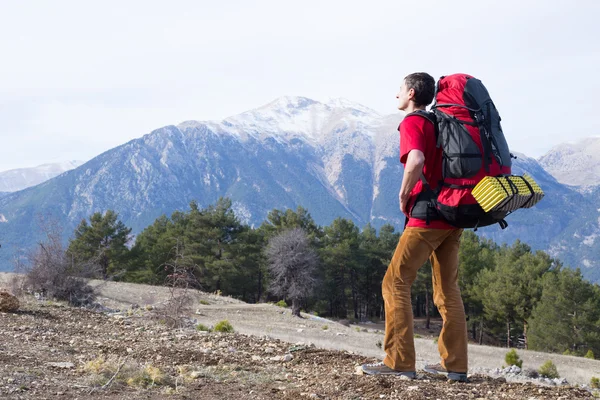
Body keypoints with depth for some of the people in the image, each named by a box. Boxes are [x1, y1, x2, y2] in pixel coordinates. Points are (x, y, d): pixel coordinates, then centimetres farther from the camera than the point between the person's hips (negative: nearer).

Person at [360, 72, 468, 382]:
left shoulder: (412, 122, -8)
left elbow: (416, 160, -27)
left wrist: (403, 197, -14)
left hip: (427, 217, -8)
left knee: (395, 283, -3)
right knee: (448, 289, 12)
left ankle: (399, 362, -5)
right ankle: (455, 365, 13)